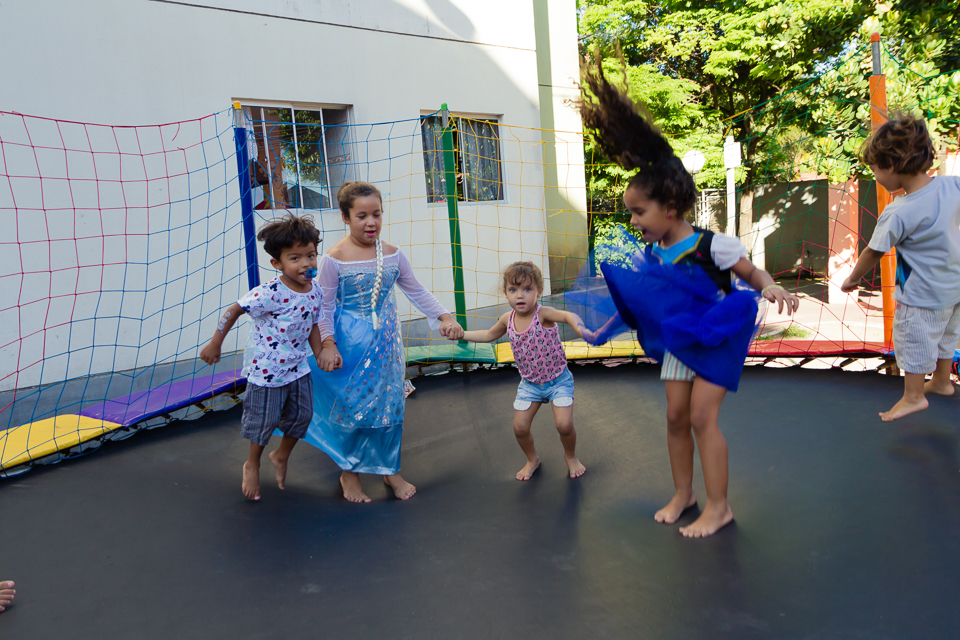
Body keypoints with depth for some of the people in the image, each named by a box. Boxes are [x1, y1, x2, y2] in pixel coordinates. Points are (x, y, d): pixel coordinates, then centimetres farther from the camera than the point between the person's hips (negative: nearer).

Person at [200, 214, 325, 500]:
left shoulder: (315, 292, -6)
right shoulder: (269, 294, -27)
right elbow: (233, 310, -17)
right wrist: (215, 344, -10)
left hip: (298, 368, 6)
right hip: (267, 369, -6)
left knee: (302, 415, 16)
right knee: (264, 421, 10)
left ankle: (281, 456, 43)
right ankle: (252, 465, 37)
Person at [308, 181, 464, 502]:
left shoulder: (392, 254, 0)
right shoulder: (334, 259, -13)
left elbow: (417, 292, 6)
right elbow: (325, 307, -9)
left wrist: (445, 318, -4)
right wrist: (327, 345, -17)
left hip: (387, 342, 4)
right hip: (351, 344, -4)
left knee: (390, 405, 10)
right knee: (352, 406, 4)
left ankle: (390, 469, 30)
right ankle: (349, 472, 27)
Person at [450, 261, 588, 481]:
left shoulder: (543, 314, -24)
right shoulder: (508, 319, -7)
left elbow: (568, 316, -45)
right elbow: (489, 335, 15)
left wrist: (580, 329, -67)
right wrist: (461, 333, 10)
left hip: (558, 380, -5)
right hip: (529, 383, 5)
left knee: (564, 424, -15)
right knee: (520, 427, 2)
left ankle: (571, 456, 18)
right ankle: (532, 460, 33)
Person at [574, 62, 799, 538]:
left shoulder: (711, 246, -20)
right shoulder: (648, 256, -2)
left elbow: (751, 272, -10)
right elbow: (636, 301, 10)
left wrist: (770, 287, -32)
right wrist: (604, 330, 11)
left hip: (717, 339, -6)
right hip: (677, 343, 6)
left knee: (702, 417, -9)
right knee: (675, 416, 8)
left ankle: (719, 506, 6)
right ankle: (683, 493, 26)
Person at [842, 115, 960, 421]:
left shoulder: (897, 214, -28)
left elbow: (873, 253, -15)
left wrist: (852, 280, -1)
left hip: (922, 294, -8)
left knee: (914, 340, 9)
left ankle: (913, 395, 22)